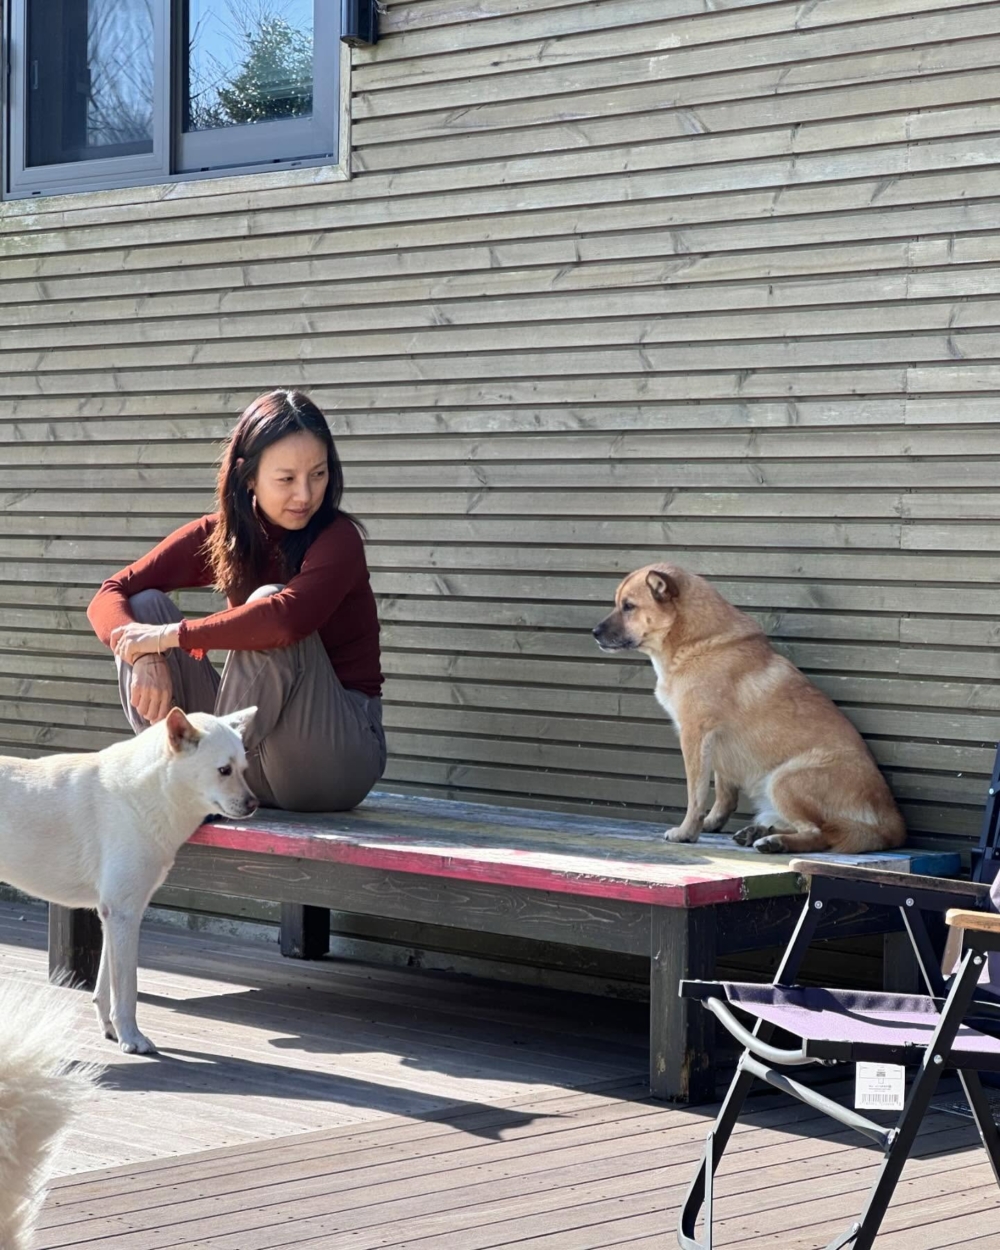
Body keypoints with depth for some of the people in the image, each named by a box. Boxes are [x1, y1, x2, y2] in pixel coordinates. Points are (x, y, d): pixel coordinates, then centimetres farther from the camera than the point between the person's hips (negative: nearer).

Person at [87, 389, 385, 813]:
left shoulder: (338, 539, -14)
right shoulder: (216, 536, 1)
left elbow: (285, 618, -35)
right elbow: (109, 597, -6)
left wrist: (169, 636, -26)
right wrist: (144, 657, -28)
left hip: (336, 761, -5)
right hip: (253, 754, 5)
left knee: (269, 601, -28)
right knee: (144, 606, -8)